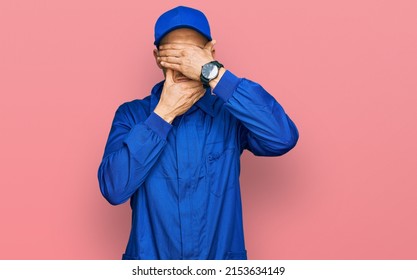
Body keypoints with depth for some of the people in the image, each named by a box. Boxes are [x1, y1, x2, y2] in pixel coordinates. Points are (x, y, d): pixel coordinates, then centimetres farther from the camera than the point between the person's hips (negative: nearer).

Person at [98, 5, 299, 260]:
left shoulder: (230, 112, -3)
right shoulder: (132, 115, -1)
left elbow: (284, 138, -22)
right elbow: (113, 189, -14)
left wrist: (213, 72, -22)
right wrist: (164, 113, -15)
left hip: (222, 256, 0)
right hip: (150, 263, 1)